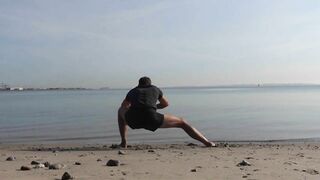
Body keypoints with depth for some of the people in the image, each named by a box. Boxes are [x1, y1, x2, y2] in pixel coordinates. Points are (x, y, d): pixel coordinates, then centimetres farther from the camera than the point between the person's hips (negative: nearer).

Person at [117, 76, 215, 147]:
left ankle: (123, 141, 31)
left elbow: (124, 106, 47)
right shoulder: (155, 89, 32)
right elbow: (166, 104, 46)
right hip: (151, 118, -1)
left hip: (133, 119, 1)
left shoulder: (133, 91, 33)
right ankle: (207, 142, 5)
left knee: (121, 111, 38)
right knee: (182, 122, 16)